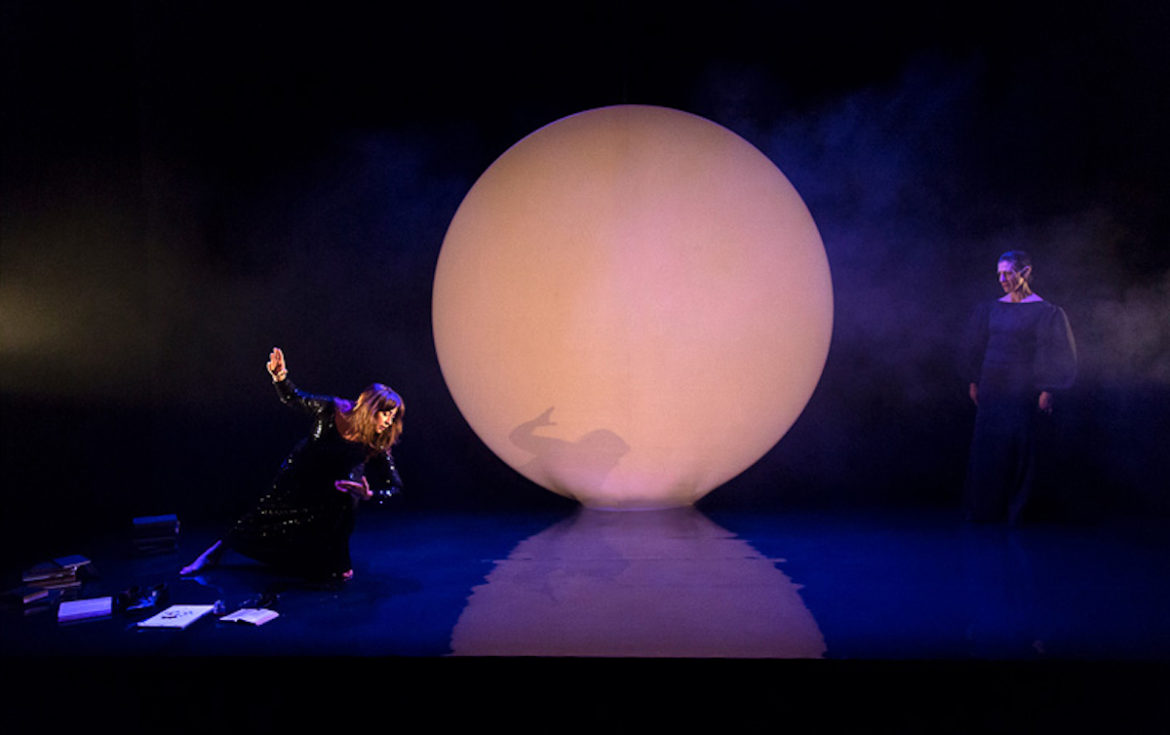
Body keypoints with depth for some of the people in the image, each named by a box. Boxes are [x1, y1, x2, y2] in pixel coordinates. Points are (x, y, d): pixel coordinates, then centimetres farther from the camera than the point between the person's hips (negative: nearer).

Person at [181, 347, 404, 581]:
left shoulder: (378, 446, -26)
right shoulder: (333, 411, -27)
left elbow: (395, 486, -22)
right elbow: (293, 399, -14)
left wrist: (369, 494, -41)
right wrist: (280, 377, -33)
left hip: (335, 487, 1)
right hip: (298, 479, 0)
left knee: (347, 499, -28)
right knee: (264, 518, 4)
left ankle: (338, 563, -3)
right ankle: (215, 552, 30)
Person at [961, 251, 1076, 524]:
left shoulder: (1045, 312, -5)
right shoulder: (992, 309, 8)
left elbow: (1057, 356, -6)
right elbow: (977, 346, 16)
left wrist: (1047, 390, -11)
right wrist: (974, 381, 12)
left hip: (1021, 391, -4)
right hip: (991, 388, 4)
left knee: (1017, 448, 0)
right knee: (984, 447, 6)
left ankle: (1015, 509, 13)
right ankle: (982, 508, 18)